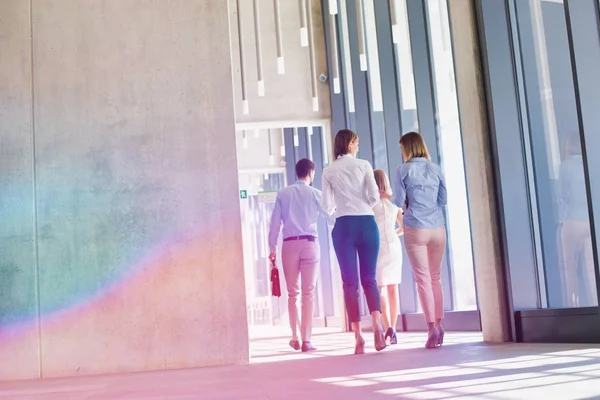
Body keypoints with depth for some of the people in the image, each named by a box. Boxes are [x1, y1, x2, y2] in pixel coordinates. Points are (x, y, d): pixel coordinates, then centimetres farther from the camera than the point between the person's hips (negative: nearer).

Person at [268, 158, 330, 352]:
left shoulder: (283, 193, 7)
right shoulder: (315, 193, 3)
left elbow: (275, 221, 4)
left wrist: (272, 248, 8)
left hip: (289, 244, 2)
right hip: (309, 243, -2)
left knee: (292, 293, 12)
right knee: (308, 293, 0)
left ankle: (295, 337, 16)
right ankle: (306, 340, -1)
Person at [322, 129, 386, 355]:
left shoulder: (329, 171, 5)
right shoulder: (363, 165, 4)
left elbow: (327, 205, 1)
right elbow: (374, 196, -2)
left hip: (344, 226, 0)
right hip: (367, 223, 0)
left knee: (350, 282, 3)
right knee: (369, 278, 7)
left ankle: (358, 336, -1)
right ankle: (377, 324, -16)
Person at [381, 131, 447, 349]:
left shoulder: (403, 170, -1)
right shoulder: (436, 169, 10)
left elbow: (399, 202, -2)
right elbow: (443, 200, 13)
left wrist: (388, 197, 18)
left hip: (416, 230, -3)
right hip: (438, 229, 4)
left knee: (423, 279, -1)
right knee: (435, 278, 12)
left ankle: (432, 327, -7)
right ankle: (438, 325, 7)